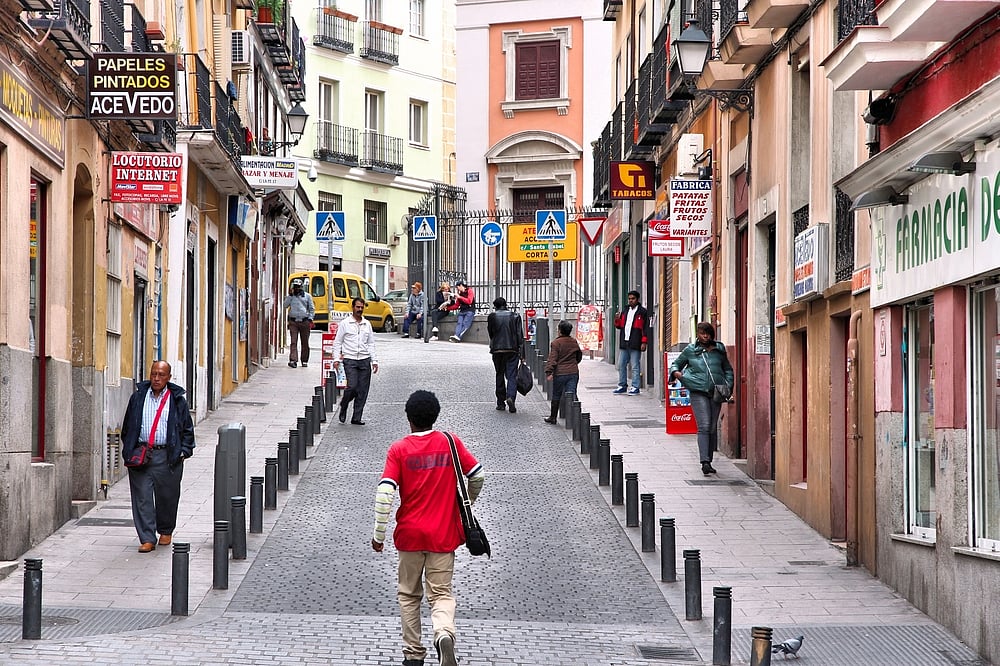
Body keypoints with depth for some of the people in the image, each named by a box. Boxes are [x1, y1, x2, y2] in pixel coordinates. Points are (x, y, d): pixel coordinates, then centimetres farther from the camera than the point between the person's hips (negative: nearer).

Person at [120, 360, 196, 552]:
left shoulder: (177, 400, 5)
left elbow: (187, 429, 9)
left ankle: (165, 531, 31)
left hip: (167, 456, -1)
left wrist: (184, 451, -1)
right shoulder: (138, 397, 9)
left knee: (167, 496, 8)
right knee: (142, 497, -5)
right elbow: (127, 426, 16)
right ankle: (147, 539, -3)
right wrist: (128, 450, 8)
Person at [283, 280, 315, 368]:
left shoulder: (307, 296, 8)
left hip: (304, 322, 0)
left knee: (305, 343, 6)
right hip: (293, 322, 0)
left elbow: (312, 309, 9)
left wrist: (310, 319, -1)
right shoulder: (290, 296, 11)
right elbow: (285, 305, -1)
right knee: (293, 342, -10)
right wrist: (290, 296, -6)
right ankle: (293, 360, -18)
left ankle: (304, 361, 16)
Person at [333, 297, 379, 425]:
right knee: (352, 386, -15)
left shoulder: (367, 324, 13)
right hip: (350, 360, -4)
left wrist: (374, 360, 7)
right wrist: (336, 359, -6)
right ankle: (343, 406, 13)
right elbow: (337, 342, 3)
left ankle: (357, 418, 6)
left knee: (363, 390, 0)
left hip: (365, 361, 4)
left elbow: (371, 343, 16)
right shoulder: (345, 323, 2)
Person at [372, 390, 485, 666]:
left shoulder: (399, 450, -7)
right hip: (443, 534, 1)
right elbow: (478, 475, 5)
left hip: (409, 534, -1)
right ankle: (444, 633, -27)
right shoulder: (450, 443, -1)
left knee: (409, 595, 16)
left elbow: (385, 493, -14)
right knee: (441, 594, 3)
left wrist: (379, 535, -6)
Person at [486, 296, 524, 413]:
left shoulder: (492, 316, -2)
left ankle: (501, 403, 14)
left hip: (497, 350, 0)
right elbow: (520, 335, -1)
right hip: (512, 350, 0)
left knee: (500, 376, 11)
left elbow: (490, 333, 5)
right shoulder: (515, 316, 1)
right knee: (512, 376, 1)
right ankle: (511, 397, -22)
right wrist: (522, 353, 0)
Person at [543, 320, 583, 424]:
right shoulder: (574, 342, 7)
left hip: (560, 373, -4)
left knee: (556, 396, 10)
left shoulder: (556, 343, -9)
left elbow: (552, 359, -16)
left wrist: (549, 372, -18)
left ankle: (553, 417, 20)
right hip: (574, 372, 4)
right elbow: (579, 355, 22)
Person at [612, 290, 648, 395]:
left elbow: (645, 328, -6)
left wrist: (644, 342, -13)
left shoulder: (642, 312, -1)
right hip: (624, 343, 7)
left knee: (635, 367, -4)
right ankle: (622, 386, 18)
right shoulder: (625, 311, 18)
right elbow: (619, 326, 22)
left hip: (635, 344, -7)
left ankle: (635, 387, -1)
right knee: (621, 365, 9)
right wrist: (617, 320, -1)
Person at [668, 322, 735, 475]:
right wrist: (675, 372, -4)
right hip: (698, 392, -3)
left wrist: (728, 385, 8)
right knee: (704, 427, -14)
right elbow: (676, 364, 18)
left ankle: (709, 460, 17)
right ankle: (705, 462, -19)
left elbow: (728, 369, 23)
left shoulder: (719, 350, 13)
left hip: (716, 393, 3)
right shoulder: (690, 350, 7)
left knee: (713, 428, 6)